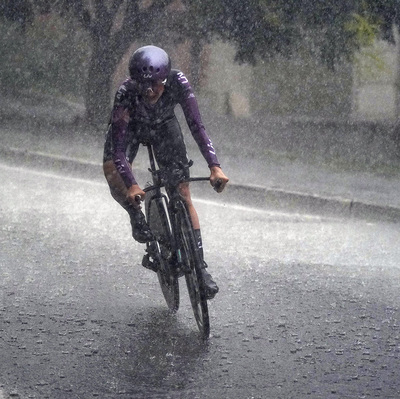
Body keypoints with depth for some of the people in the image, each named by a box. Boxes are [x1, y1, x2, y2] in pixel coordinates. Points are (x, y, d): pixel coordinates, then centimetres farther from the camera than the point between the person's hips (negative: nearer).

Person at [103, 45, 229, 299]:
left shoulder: (178, 82, -35)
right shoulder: (126, 93, -39)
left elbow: (196, 125, -36)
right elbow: (118, 147, -40)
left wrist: (215, 166, -47)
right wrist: (132, 185, -53)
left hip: (165, 126, 1)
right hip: (131, 126, -1)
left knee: (183, 193, -6)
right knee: (112, 169, -30)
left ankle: (200, 264, 1)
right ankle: (137, 216, -2)